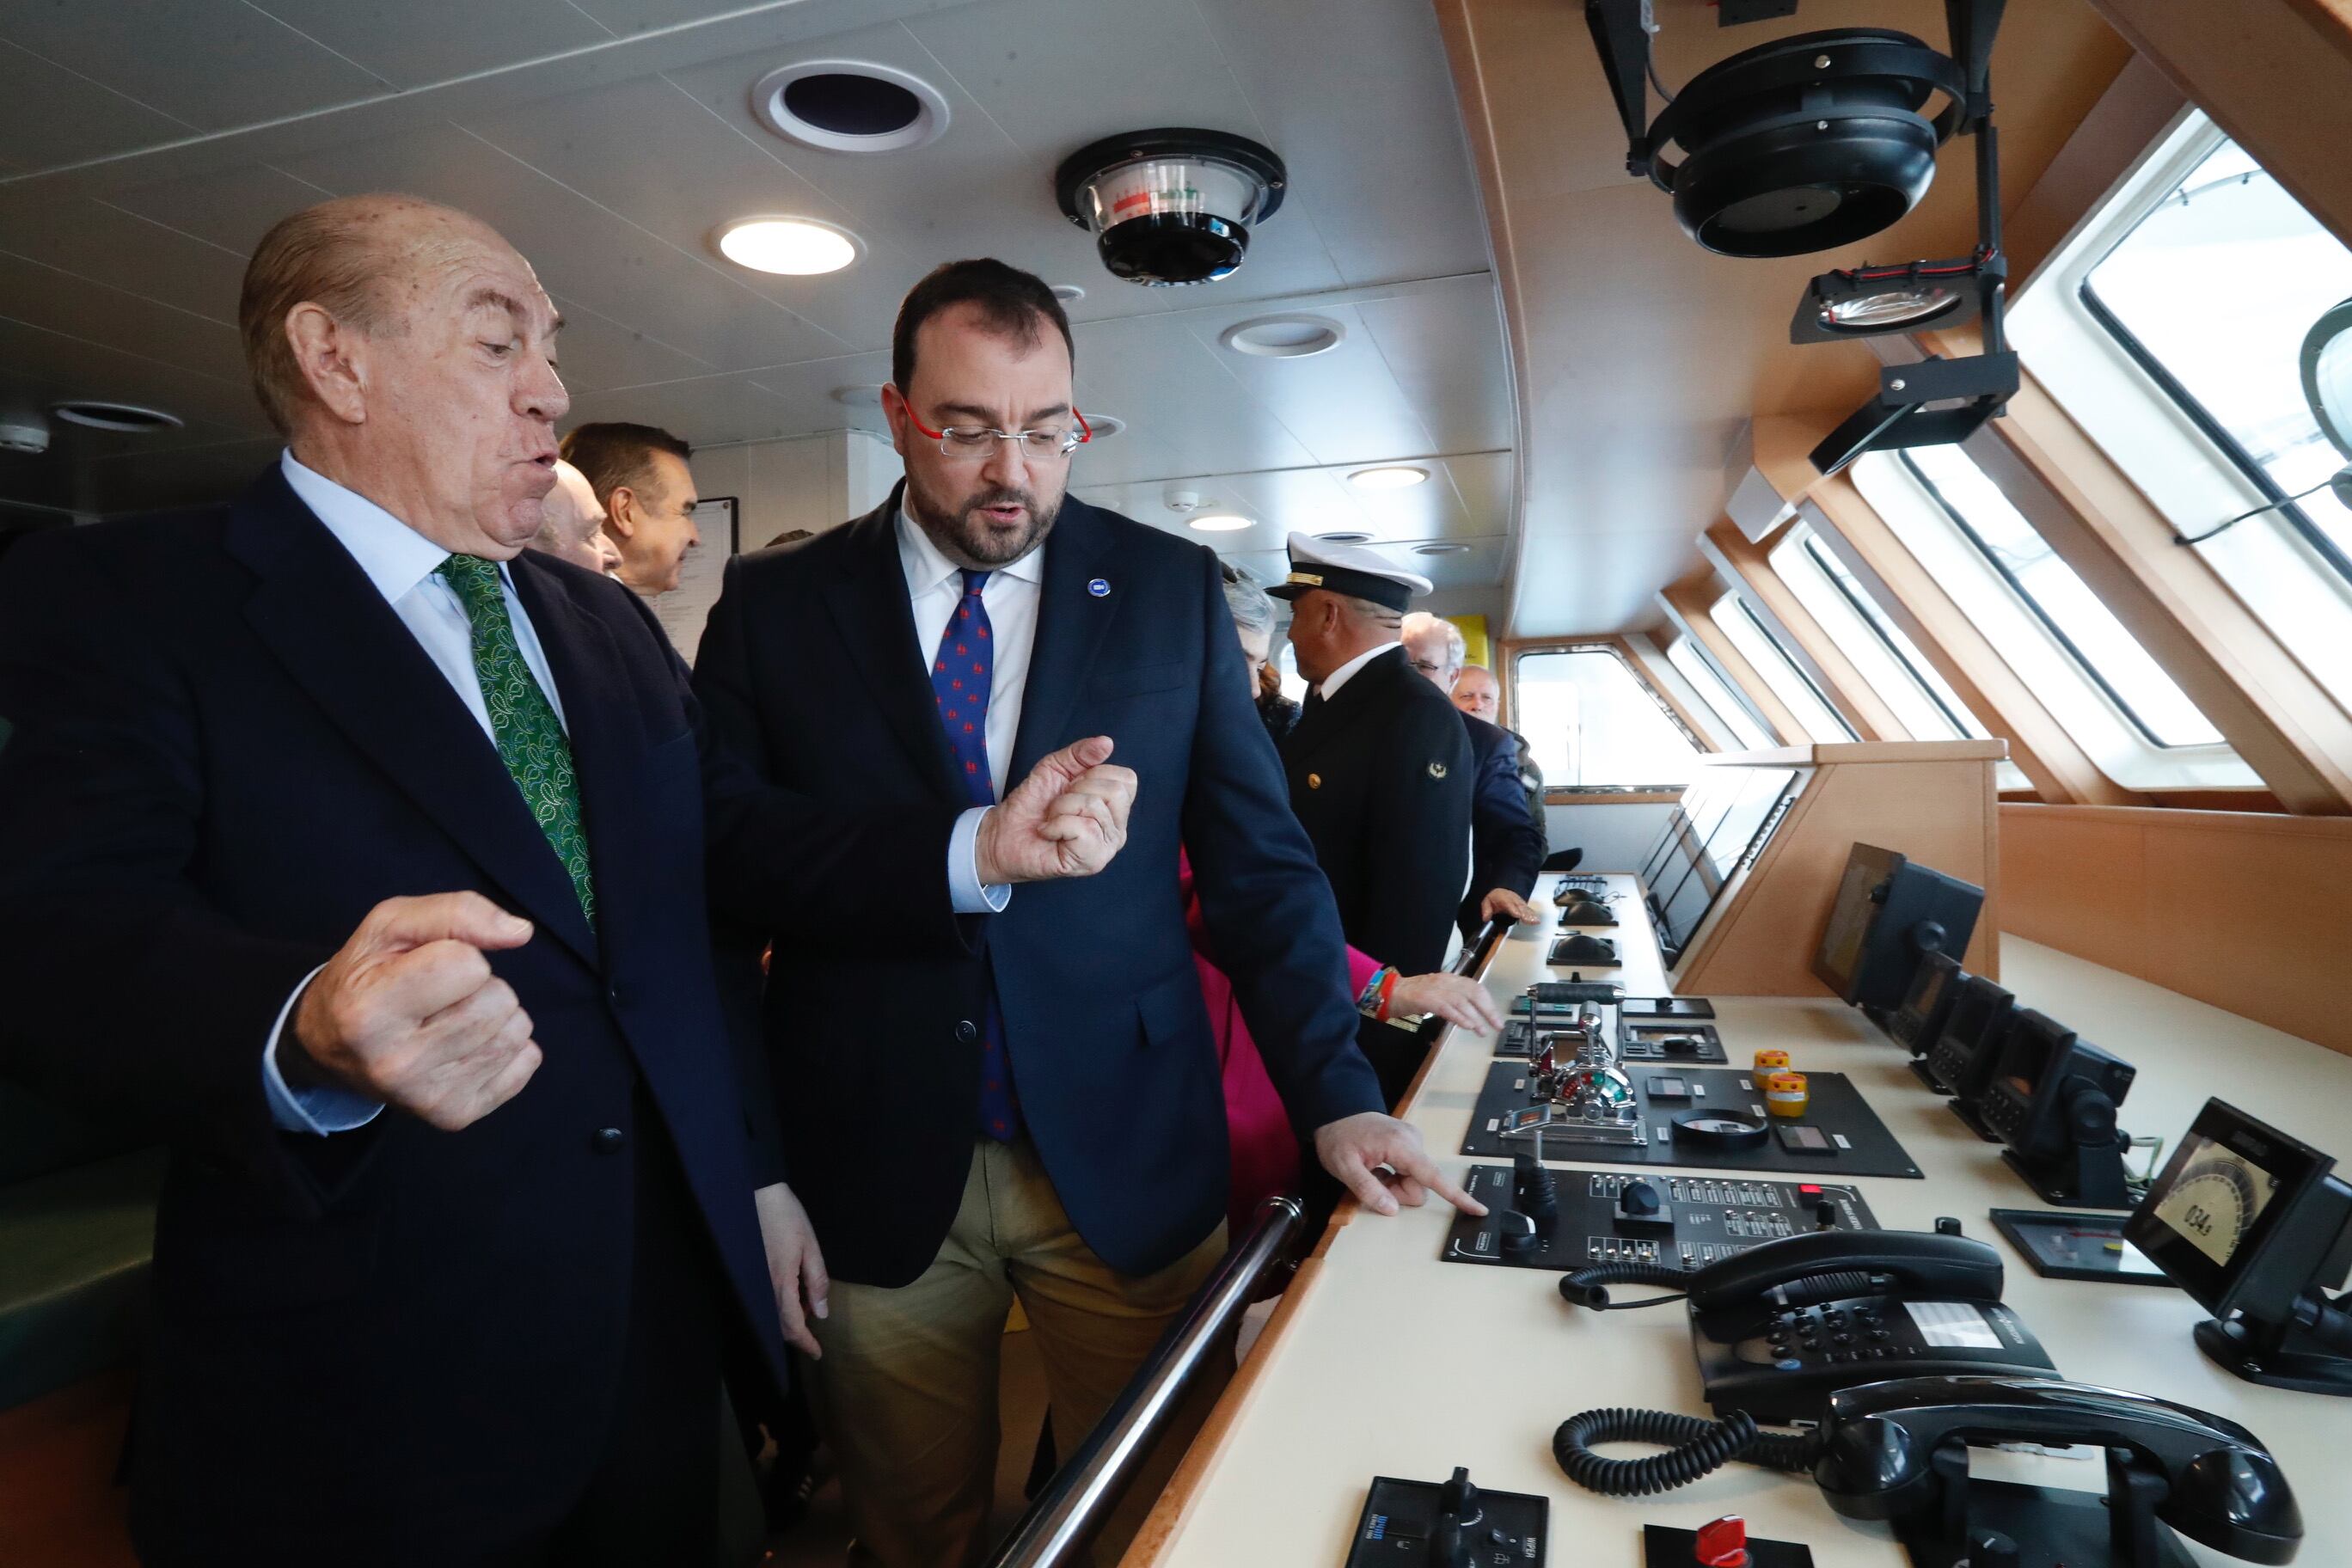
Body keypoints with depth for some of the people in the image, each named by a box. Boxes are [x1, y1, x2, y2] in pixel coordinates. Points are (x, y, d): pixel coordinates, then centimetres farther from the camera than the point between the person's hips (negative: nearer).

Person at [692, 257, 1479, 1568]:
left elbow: (1261, 861, 2)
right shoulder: (776, 605, 0)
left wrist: (1336, 1098, -5)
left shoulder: (1173, 590, 1)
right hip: (872, 1179, 1)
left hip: (1129, 1163, 1)